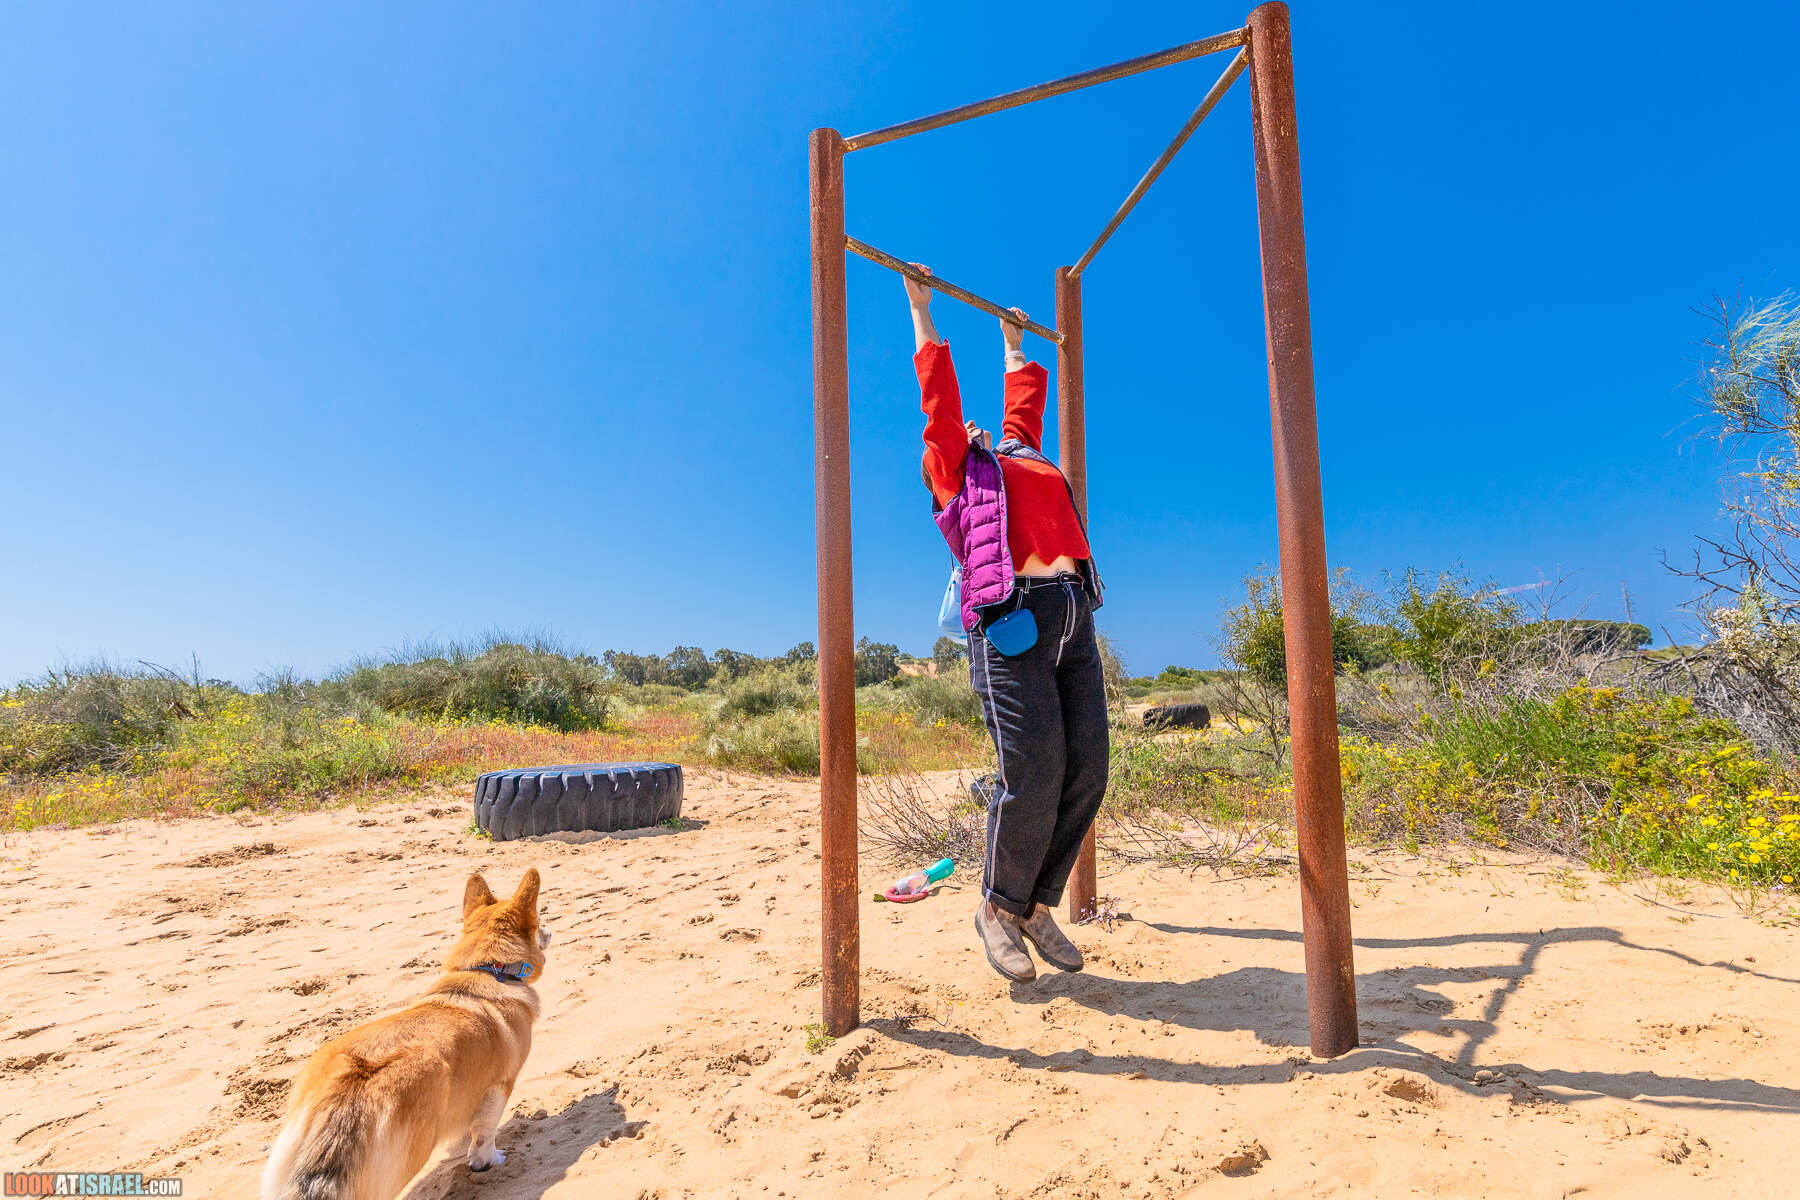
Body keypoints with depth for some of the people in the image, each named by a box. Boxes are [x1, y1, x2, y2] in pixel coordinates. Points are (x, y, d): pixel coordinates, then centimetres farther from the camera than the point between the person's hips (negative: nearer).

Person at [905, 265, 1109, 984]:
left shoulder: (1022, 453, 30)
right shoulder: (955, 466, 16)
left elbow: (1025, 392, 44)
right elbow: (937, 381, 19)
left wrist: (1013, 344, 58)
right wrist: (921, 308, 29)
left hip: (1073, 618, 6)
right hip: (1011, 621, -6)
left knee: (1085, 771, 0)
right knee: (1033, 770, -12)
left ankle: (1037, 907, 18)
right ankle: (998, 909, 12)